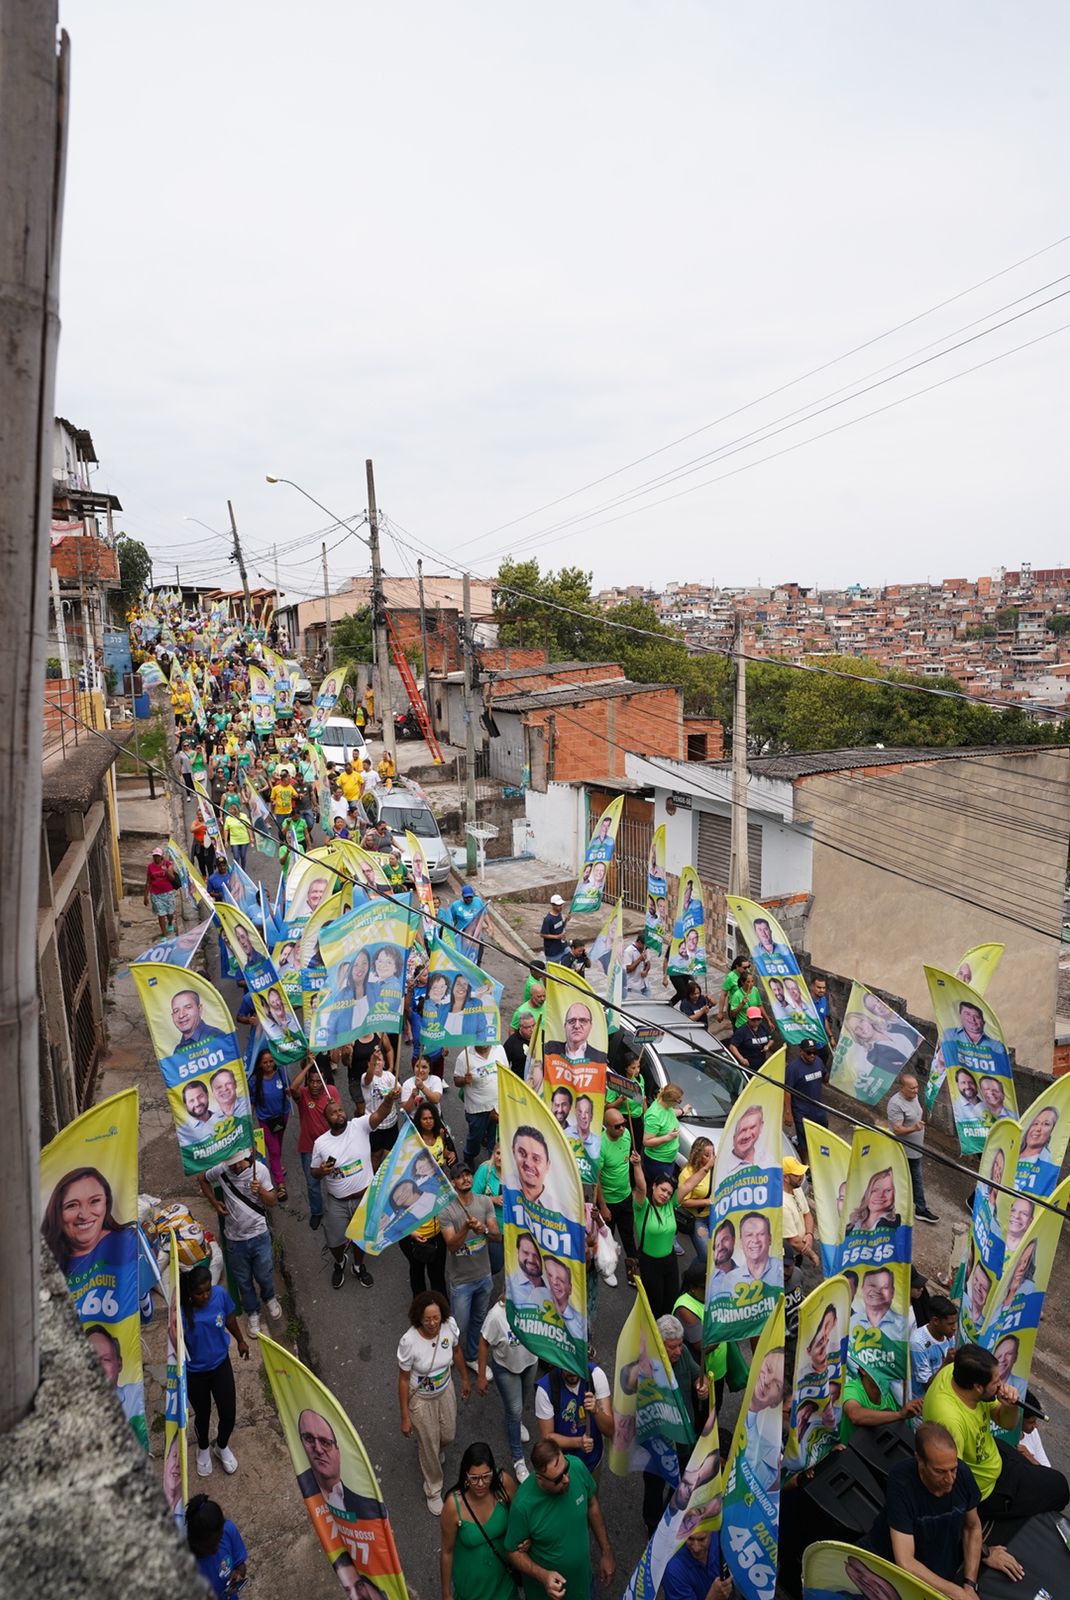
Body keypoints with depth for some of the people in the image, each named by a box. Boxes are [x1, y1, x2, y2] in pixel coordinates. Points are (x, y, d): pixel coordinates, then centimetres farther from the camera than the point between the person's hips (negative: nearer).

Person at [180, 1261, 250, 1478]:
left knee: (228, 1414, 10)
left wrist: (240, 1341, 14)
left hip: (220, 1364, 2)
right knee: (202, 1414, 20)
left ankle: (222, 1446, 44)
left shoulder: (220, 1294, -21)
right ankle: (203, 1449, 54)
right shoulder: (182, 1311, -30)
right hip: (195, 1372, -2)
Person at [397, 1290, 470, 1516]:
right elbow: (403, 1379, -20)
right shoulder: (409, 1341, -36)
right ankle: (433, 1491, 46)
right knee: (430, 1446, 17)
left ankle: (439, 1447, 63)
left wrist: (465, 1379, 11)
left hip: (445, 1390, 3)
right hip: (420, 1399, -3)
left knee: (448, 1436, 25)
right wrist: (405, 1416, -11)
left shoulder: (450, 1325, -26)